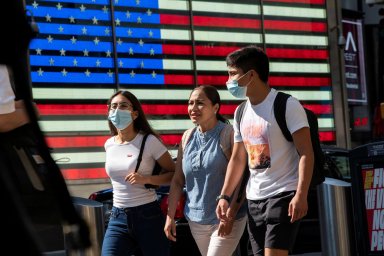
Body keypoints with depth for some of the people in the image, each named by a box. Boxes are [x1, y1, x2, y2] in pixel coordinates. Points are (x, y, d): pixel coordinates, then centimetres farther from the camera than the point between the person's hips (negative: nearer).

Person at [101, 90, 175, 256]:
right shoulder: (109, 145, 9)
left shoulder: (149, 141, -8)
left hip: (148, 216, -4)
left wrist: (146, 179, -18)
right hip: (117, 218, 4)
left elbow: (174, 174, -5)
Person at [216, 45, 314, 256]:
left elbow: (306, 153, -14)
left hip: (284, 195, -7)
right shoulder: (241, 113, 12)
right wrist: (224, 196, 9)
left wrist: (301, 195, -24)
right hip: (254, 199, 7)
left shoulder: (287, 105, -10)